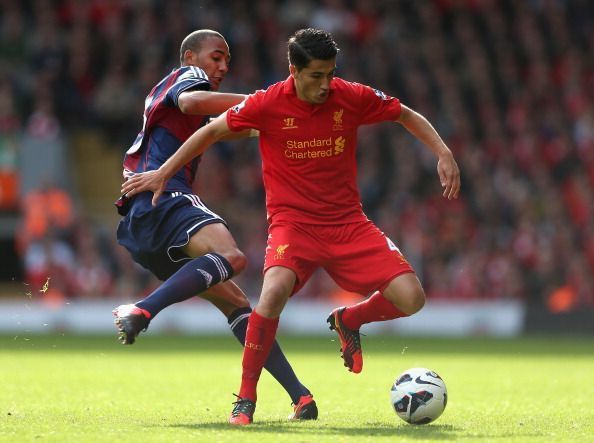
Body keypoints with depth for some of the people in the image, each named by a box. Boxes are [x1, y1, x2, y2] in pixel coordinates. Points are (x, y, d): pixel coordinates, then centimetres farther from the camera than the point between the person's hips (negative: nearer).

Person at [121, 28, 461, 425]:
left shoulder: (353, 97, -6)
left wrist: (443, 153, -2)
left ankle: (349, 321, 20)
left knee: (410, 298, -15)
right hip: (293, 222, -3)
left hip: (348, 222, 3)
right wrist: (163, 173, 6)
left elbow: (408, 116, 11)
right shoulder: (269, 104, -11)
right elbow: (212, 131, 4)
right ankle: (246, 398, -17)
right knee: (275, 290, -34)